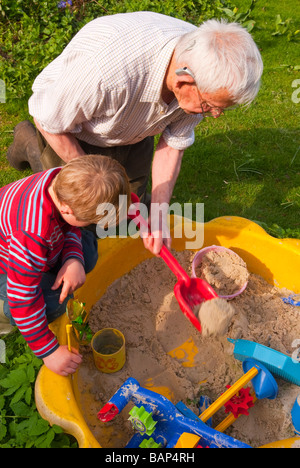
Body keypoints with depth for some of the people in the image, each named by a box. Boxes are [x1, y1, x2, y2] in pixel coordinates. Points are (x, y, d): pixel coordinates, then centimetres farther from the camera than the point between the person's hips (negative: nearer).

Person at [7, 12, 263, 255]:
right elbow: (49, 122, -27)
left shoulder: (205, 72, -27)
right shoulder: (106, 69, -46)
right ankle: (30, 142, 26)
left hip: (132, 129, 5)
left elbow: (173, 145, -15)